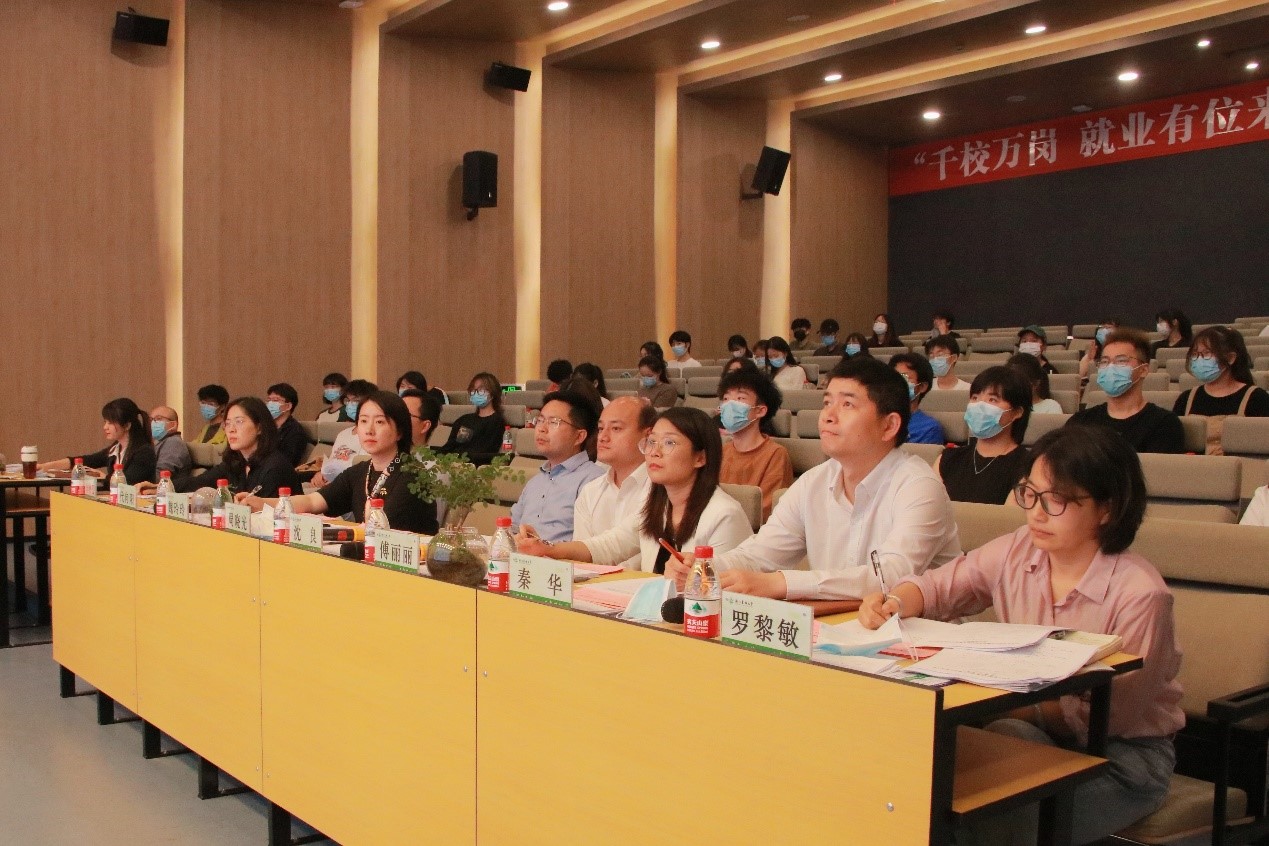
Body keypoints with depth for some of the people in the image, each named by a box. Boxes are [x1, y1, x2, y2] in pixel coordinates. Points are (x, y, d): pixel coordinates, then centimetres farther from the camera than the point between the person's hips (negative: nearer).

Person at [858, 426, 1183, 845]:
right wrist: (892, 603, -19)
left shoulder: (1139, 594, -20)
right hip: (1039, 732, 4)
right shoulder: (1016, 551, -5)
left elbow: (1110, 715, -20)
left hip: (1125, 752, -4)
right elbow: (938, 585, 4)